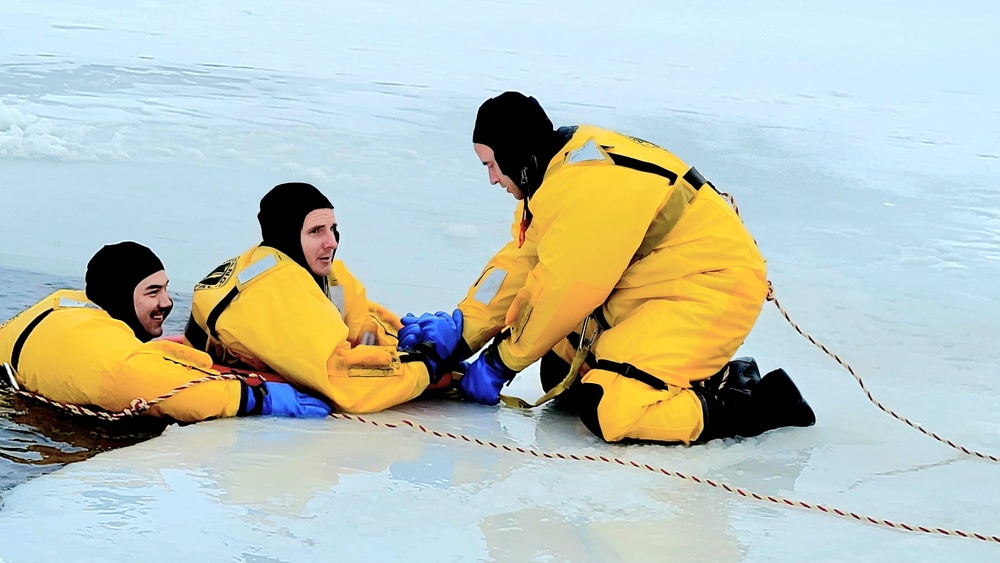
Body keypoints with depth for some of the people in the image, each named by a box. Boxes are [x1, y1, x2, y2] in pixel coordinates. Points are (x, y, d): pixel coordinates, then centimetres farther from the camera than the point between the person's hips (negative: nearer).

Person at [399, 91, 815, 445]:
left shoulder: (588, 187, -25)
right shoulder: (558, 170, 6)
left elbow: (562, 290, -19)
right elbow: (520, 262, 9)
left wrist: (500, 363, -7)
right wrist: (461, 330, 0)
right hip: (654, 289, 11)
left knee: (608, 409, -23)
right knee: (561, 377, 12)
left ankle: (759, 401, -9)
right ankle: (712, 374, 16)